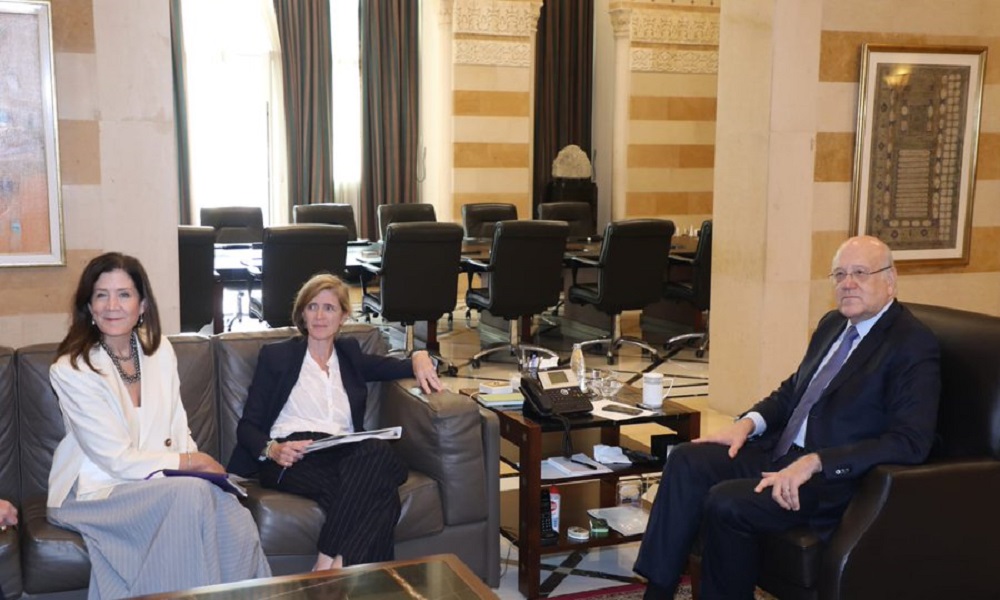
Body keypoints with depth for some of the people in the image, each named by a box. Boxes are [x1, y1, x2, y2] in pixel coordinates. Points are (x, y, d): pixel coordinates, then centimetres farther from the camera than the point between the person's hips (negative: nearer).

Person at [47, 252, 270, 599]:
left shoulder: (158, 349, 5)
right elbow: (116, 460, -14)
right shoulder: (70, 370, -12)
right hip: (97, 491, -4)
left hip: (158, 479, 5)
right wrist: (192, 463, -12)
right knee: (191, 492, -31)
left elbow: (177, 428, 7)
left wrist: (198, 466, -13)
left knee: (229, 508, -26)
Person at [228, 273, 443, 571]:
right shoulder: (276, 356, 17)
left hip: (346, 455, 4)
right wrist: (272, 450, -12)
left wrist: (419, 358, 4)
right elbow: (247, 426, 11)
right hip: (292, 457, -3)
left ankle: (328, 564, -40)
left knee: (379, 449, -37)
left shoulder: (349, 353, 27)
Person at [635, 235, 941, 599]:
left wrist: (815, 462, -27)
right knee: (687, 461, -10)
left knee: (726, 502, -26)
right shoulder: (833, 324, 13)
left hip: (838, 477, -8)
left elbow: (910, 442, -21)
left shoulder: (913, 344, -12)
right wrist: (749, 422, 3)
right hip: (782, 452, 8)